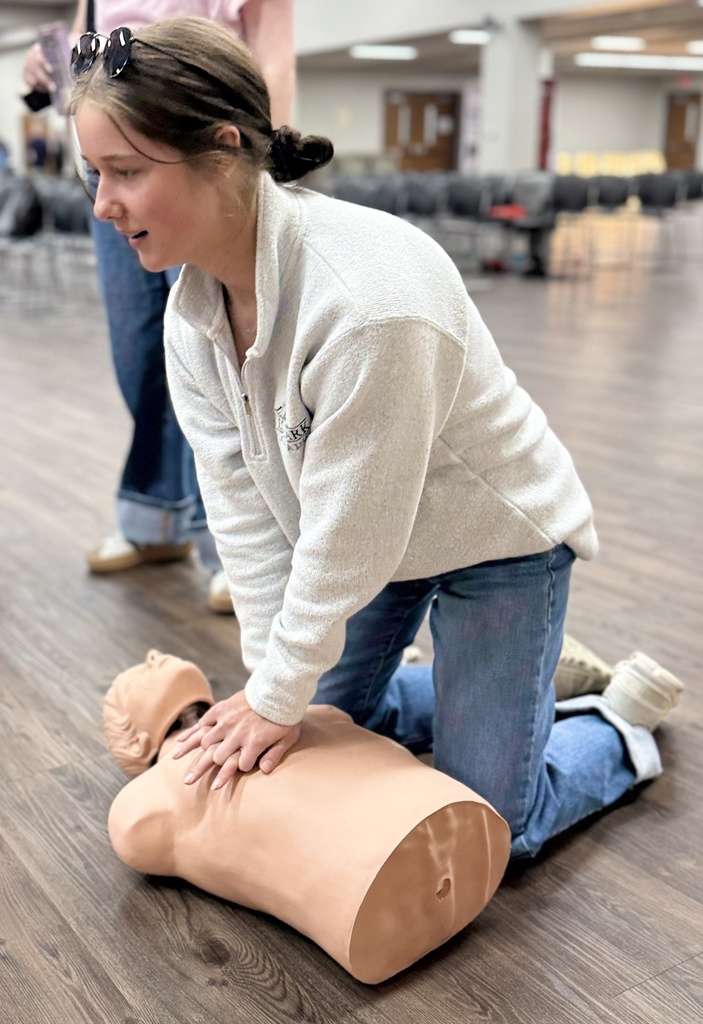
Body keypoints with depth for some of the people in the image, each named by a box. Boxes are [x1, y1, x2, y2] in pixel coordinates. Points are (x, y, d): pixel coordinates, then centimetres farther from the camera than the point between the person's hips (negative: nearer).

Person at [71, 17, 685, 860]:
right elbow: (241, 499, -9)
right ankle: (519, 675, 35)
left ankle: (621, 725, 27)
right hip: (372, 537, 7)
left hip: (496, 535, -7)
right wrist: (269, 680, -9)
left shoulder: (370, 301, -39)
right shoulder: (192, 312, -13)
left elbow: (347, 539, -30)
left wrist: (278, 697, -17)